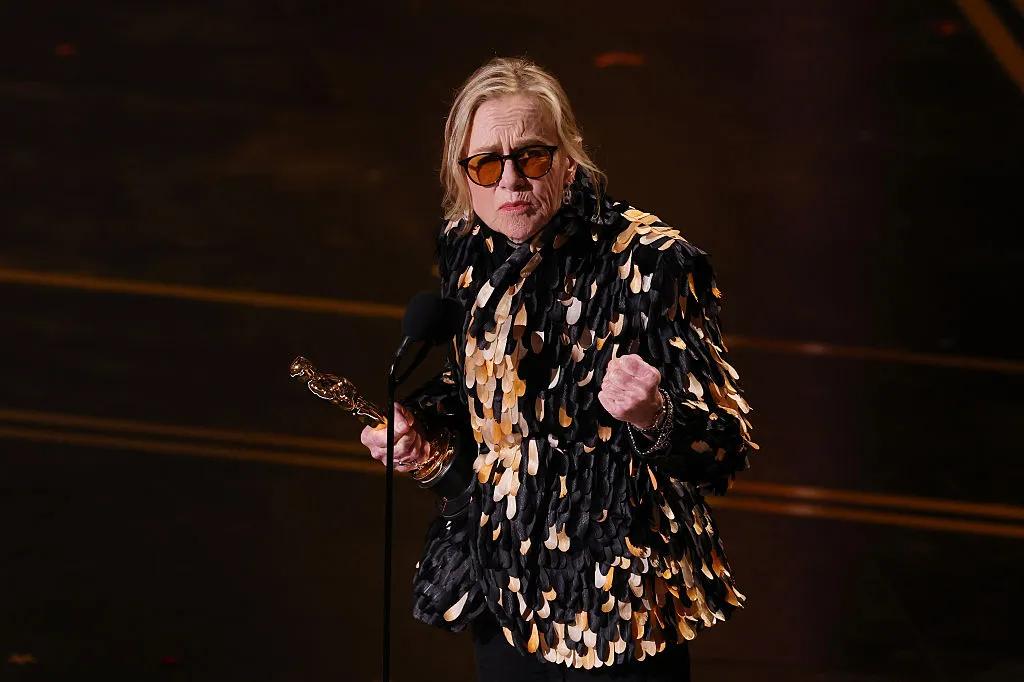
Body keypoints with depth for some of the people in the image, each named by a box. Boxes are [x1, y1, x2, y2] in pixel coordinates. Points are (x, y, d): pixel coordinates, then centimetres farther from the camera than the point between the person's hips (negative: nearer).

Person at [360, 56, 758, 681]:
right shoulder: (468, 255, 1)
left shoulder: (650, 262, -17)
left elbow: (729, 448, -16)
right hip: (504, 589, 6)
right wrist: (423, 439, 0)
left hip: (620, 605, -5)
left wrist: (655, 419, -36)